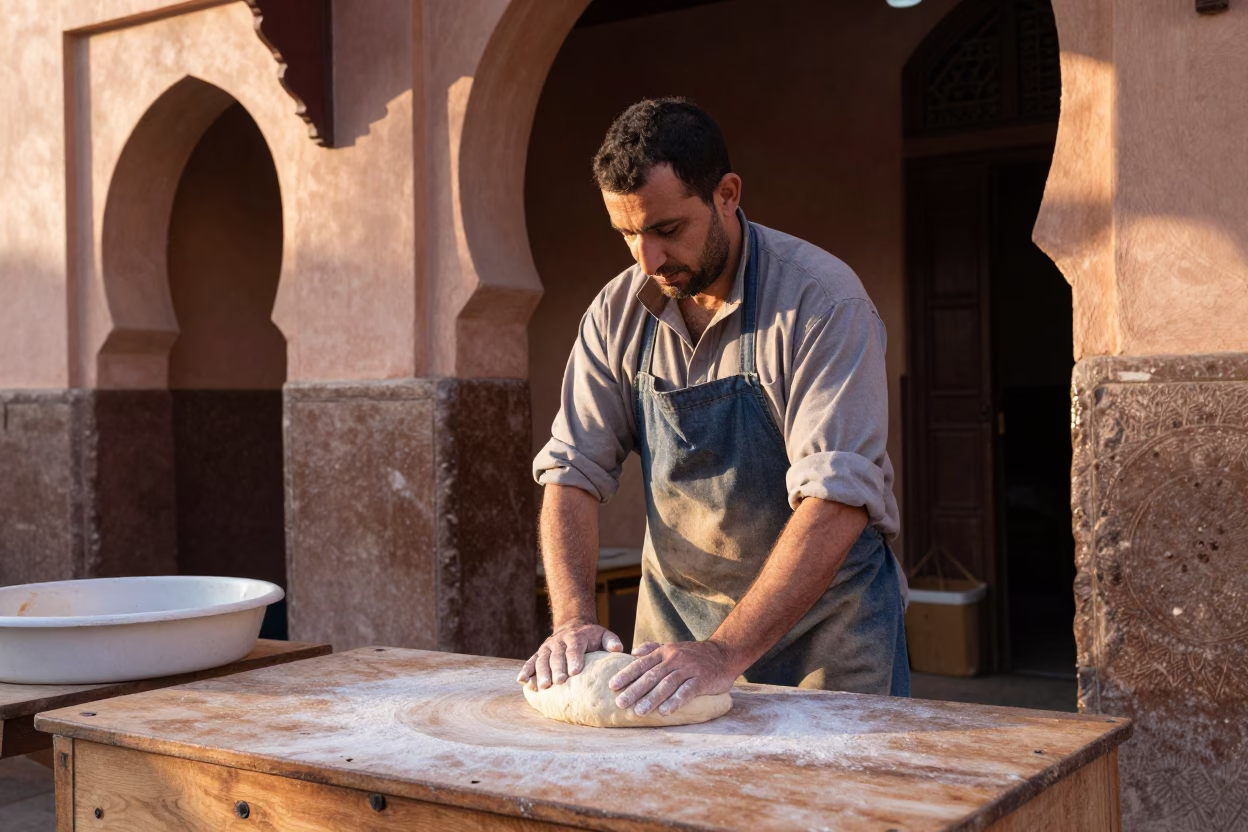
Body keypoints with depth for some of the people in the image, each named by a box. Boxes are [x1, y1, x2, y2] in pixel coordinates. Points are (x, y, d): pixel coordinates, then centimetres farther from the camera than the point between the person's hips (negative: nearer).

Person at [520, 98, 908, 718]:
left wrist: (727, 652, -35)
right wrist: (573, 618, -19)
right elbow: (573, 470, -4)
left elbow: (837, 500, -28)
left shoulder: (822, 300, -20)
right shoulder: (618, 312, -3)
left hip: (823, 617, -4)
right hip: (676, 617, 4)